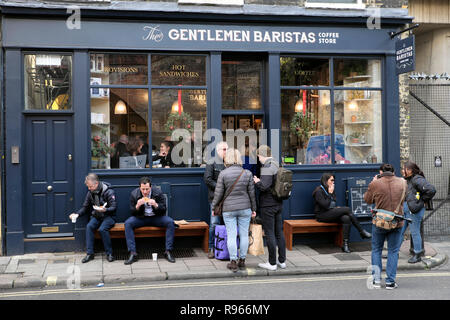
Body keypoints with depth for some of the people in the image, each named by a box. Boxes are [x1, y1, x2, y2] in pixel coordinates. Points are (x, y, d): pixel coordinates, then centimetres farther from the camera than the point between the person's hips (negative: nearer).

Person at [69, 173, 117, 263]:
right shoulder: (90, 193, 4)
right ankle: (90, 253, -19)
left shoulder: (108, 192, -13)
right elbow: (85, 207, 13)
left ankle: (109, 253, -17)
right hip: (96, 216, 5)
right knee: (89, 226, -25)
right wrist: (77, 214, -5)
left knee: (102, 229, -32)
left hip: (108, 216, -5)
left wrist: (105, 210, -34)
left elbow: (114, 207, -14)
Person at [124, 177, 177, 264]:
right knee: (128, 223, -27)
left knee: (170, 222, -27)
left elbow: (164, 210, -9)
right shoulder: (134, 194, -8)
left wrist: (156, 205, -30)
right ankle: (132, 253, -27)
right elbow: (132, 212, -6)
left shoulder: (158, 192, -11)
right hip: (141, 218, 1)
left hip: (156, 217, 0)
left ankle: (168, 251, -21)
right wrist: (137, 206, -28)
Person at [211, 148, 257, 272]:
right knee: (244, 234, 10)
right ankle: (242, 261, 17)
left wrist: (214, 207, 8)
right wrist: (253, 209, 13)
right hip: (245, 208, 2)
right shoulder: (247, 173, -2)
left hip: (229, 209, -2)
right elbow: (251, 193, 2)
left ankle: (233, 262, 5)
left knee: (231, 235, 3)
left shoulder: (223, 174, -8)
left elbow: (218, 193, -5)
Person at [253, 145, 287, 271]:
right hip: (278, 204, 9)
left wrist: (256, 181, -6)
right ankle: (282, 261, 18)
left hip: (268, 205, -9)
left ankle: (272, 263, 3)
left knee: (269, 233, -2)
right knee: (279, 232, 13)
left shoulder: (267, 168, -16)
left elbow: (264, 186, -27)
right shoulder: (278, 166, 11)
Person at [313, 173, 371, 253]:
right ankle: (362, 232, -13)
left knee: (346, 218, -25)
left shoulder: (331, 190, 17)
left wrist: (336, 208, 3)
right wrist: (330, 193, -13)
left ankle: (345, 244, -26)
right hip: (322, 216, -8)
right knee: (347, 209, -21)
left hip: (331, 213, 8)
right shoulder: (319, 191, -9)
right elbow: (325, 205, -19)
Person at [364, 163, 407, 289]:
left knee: (376, 250, 14)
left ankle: (376, 280, 13)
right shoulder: (402, 182, -1)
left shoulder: (375, 184, -10)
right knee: (393, 252, 11)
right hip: (397, 223, 2)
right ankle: (390, 281, 11)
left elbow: (367, 200, 4)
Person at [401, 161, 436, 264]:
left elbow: (431, 190, -25)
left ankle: (417, 255, 17)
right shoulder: (407, 180, 12)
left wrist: (422, 199, -14)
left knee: (415, 232, 3)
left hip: (414, 210, -9)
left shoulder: (417, 180, -16)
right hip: (404, 209, 9)